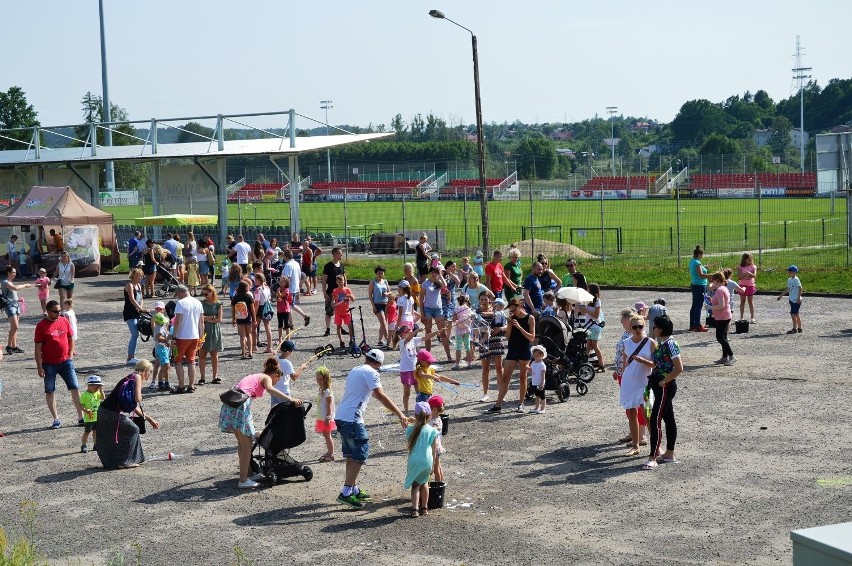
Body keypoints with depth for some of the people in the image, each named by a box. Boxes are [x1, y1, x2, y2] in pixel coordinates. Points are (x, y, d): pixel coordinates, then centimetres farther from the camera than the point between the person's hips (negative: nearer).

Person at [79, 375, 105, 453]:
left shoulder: (97, 393, 4)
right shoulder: (84, 395, -14)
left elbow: (103, 398, -7)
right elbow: (81, 405, -14)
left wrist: (101, 391, -15)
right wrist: (85, 410, -28)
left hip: (97, 417, 6)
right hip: (88, 418, -6)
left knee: (96, 431, 16)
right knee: (87, 431, -2)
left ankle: (96, 444, 26)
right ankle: (84, 445, 7)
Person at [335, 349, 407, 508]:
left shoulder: (354, 370, 20)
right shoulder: (371, 373, -8)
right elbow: (381, 396, -16)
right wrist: (400, 414, -16)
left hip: (340, 416, 9)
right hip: (352, 419, -9)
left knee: (351, 455, 17)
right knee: (360, 454, -7)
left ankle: (354, 490, 25)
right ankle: (346, 493, -11)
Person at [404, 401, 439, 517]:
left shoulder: (411, 430, 0)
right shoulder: (432, 431, -1)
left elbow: (409, 447, 11)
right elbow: (433, 450, 4)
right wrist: (432, 465, 14)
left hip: (414, 461, 0)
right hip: (427, 461, 1)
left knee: (415, 485, 11)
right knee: (424, 483, 21)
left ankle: (415, 509, -1)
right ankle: (424, 508, 27)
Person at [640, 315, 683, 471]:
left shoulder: (670, 344, -18)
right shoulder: (659, 343, 10)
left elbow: (679, 368, -22)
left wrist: (664, 381, -17)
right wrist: (641, 360, 8)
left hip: (665, 387, -10)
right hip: (659, 386, 10)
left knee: (655, 420, -11)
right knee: (668, 419, 15)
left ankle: (652, 458, -9)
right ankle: (669, 454, 23)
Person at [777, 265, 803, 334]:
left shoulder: (796, 280, -13)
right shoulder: (789, 280, 13)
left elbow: (800, 289, -19)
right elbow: (788, 289, 22)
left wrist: (798, 297, -26)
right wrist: (781, 295, 24)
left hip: (796, 300, -9)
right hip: (792, 300, 9)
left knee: (793, 314, -8)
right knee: (796, 314, 13)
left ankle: (794, 329, -3)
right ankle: (799, 328, 20)